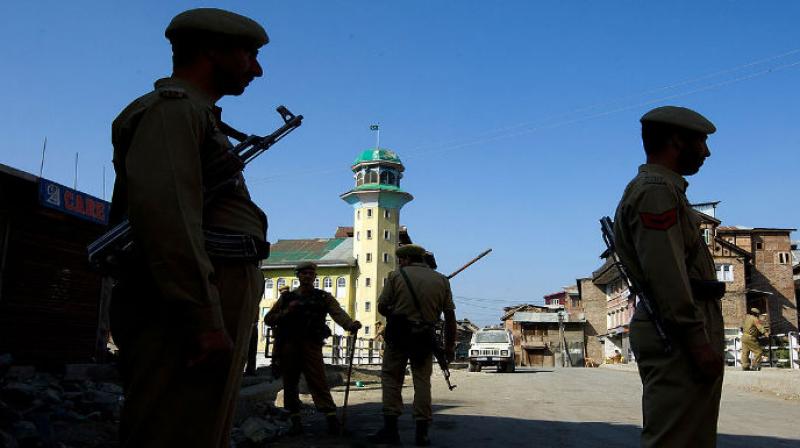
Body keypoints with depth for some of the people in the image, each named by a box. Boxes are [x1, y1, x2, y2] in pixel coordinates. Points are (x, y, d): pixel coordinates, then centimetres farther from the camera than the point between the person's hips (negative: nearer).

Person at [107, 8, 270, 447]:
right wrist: (204, 320, -25)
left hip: (212, 310, 10)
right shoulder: (173, 107, -6)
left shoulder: (192, 113, 25)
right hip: (192, 311, -10)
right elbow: (164, 212, -21)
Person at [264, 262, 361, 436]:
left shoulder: (324, 297, 11)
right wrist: (286, 312, -4)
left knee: (318, 380, -12)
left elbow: (338, 313, -7)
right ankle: (295, 420, 12)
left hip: (311, 345, -2)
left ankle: (331, 417, -15)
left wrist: (350, 324, -28)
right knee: (290, 382, 3)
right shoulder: (287, 297, 15)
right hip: (288, 345, 2)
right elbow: (268, 319, 13)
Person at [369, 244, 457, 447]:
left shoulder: (396, 276, -1)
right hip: (425, 338, 2)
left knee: (391, 377, 7)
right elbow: (450, 316, 5)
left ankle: (390, 428, 2)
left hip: (398, 334, -2)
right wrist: (450, 345, 11)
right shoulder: (441, 280, 7)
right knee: (422, 381, 8)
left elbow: (382, 307, -2)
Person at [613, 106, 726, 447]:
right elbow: (666, 275, -21)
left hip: (677, 333, 11)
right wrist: (697, 341, -22)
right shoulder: (656, 190, -11)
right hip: (679, 337, -11)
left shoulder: (661, 188, 23)